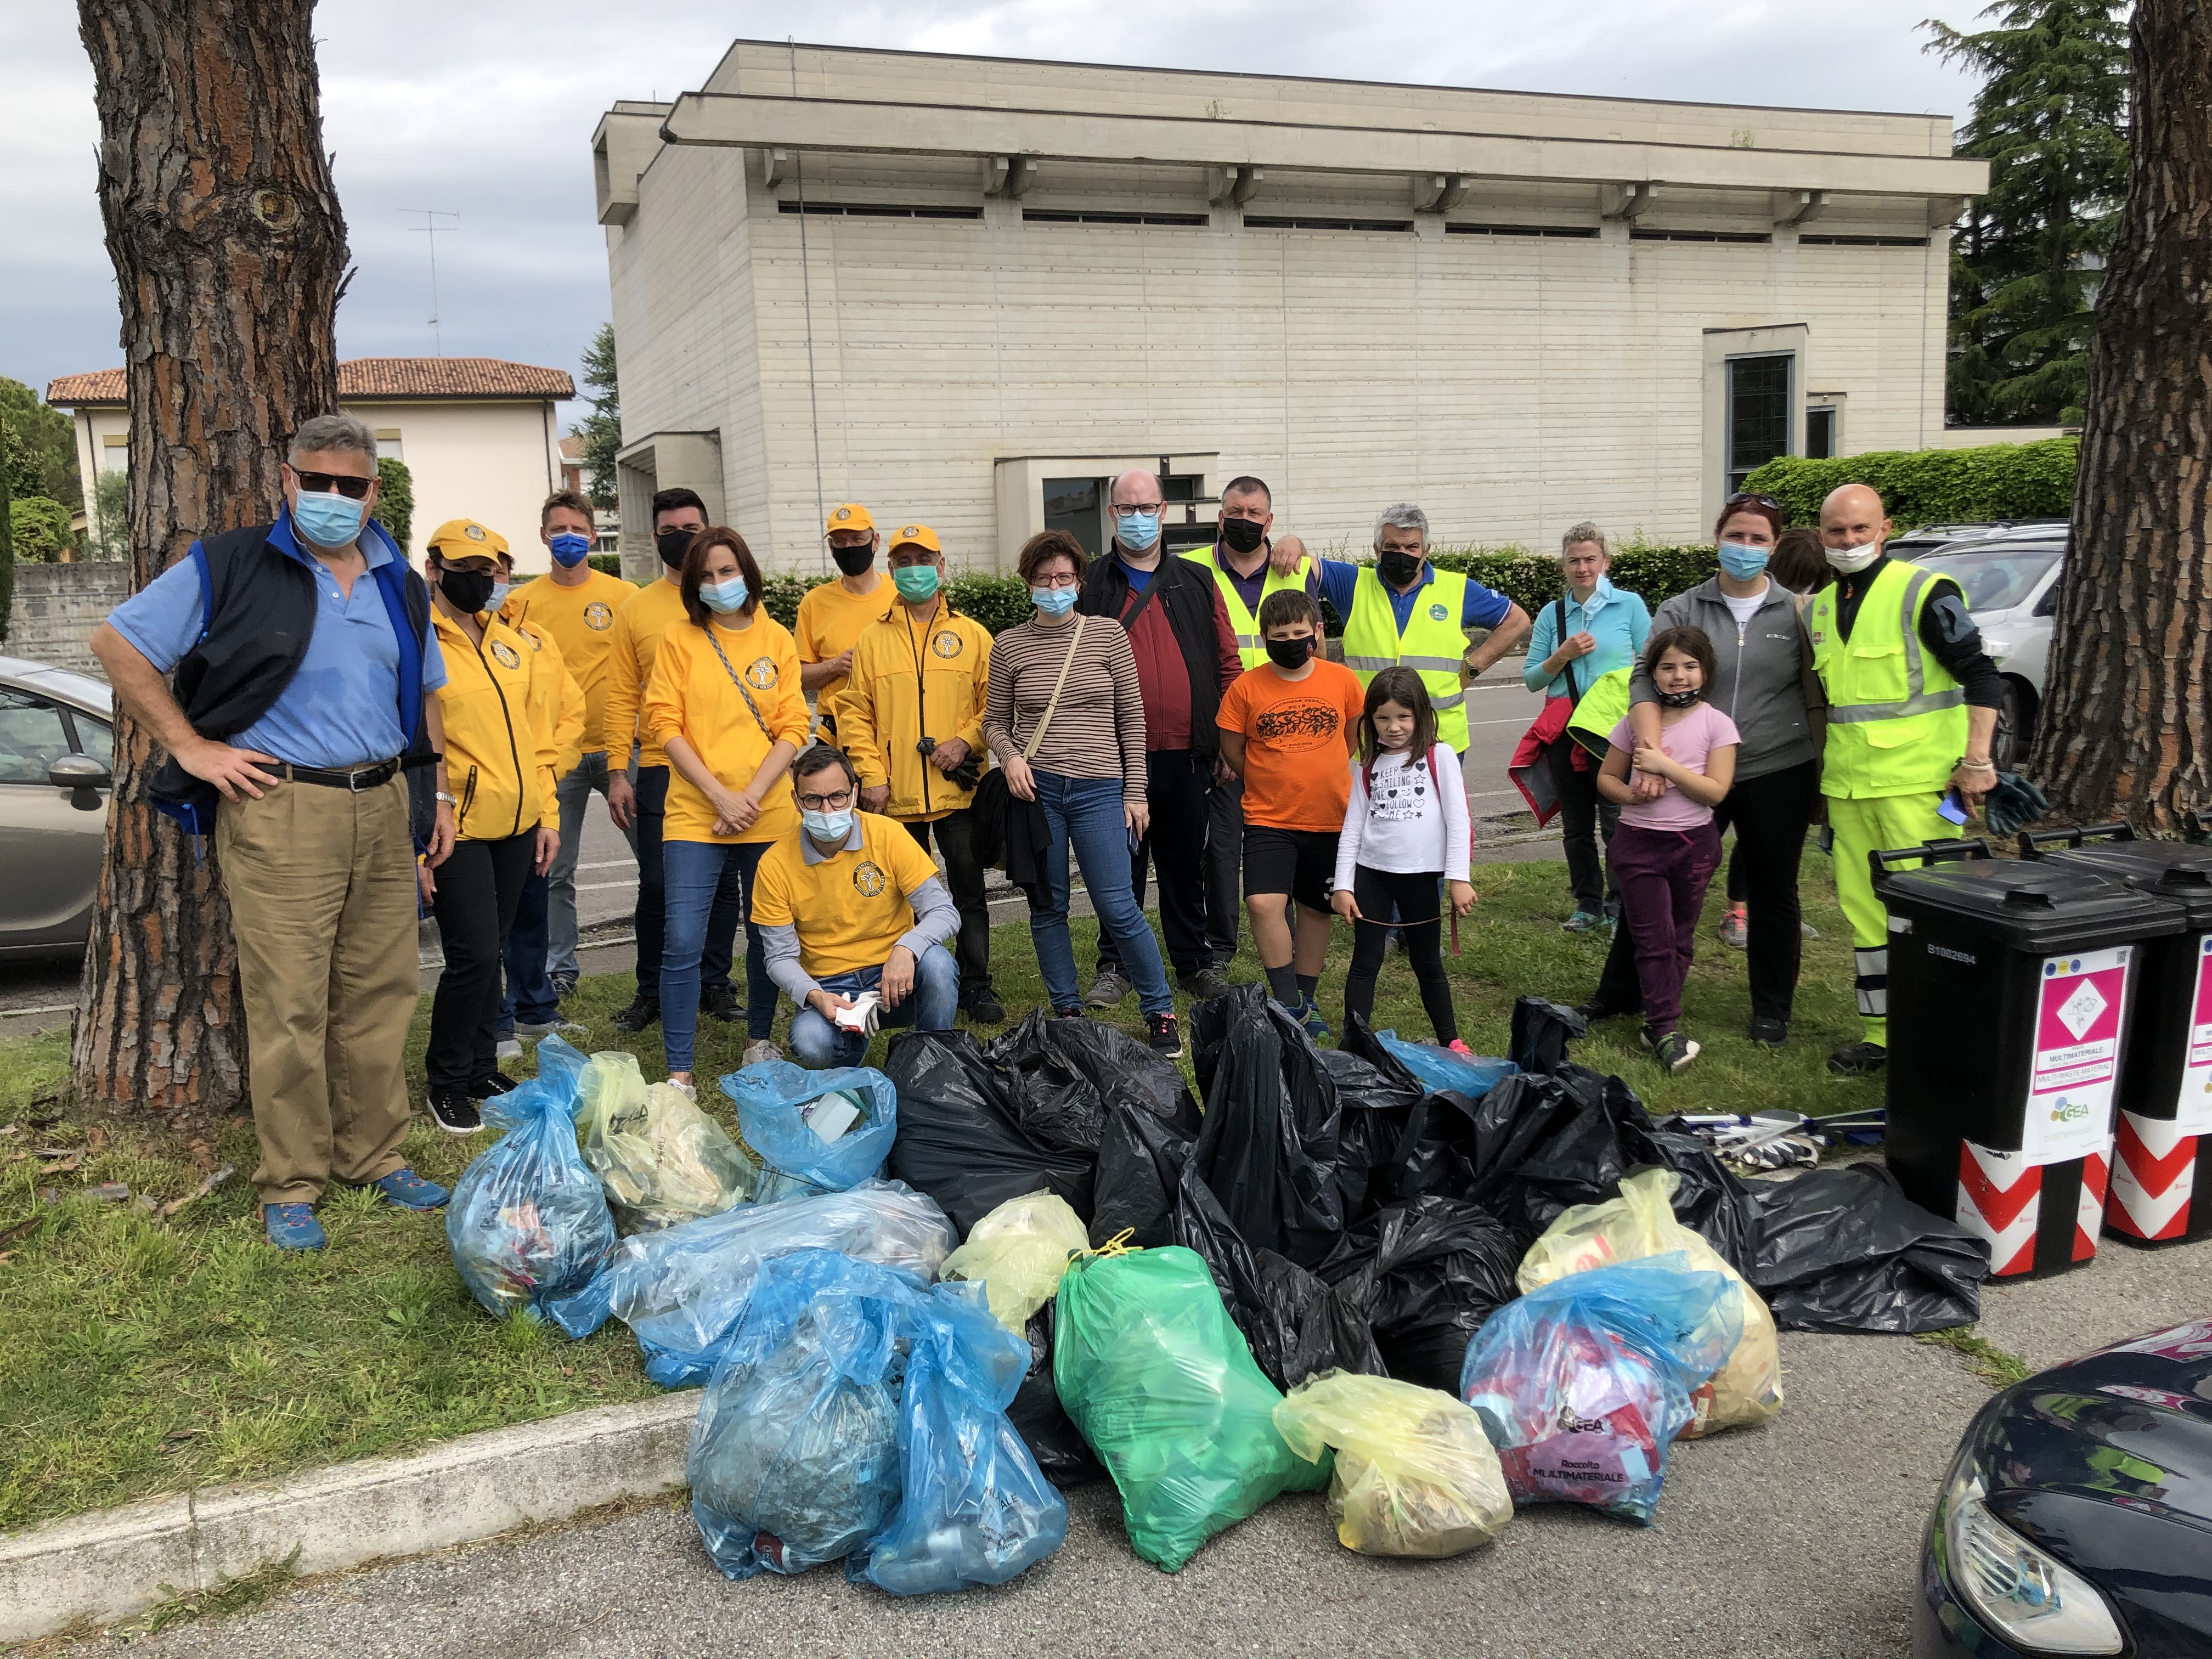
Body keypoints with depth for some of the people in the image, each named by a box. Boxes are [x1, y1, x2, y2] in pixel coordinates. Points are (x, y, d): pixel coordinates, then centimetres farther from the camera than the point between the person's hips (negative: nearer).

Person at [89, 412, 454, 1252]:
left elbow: (425, 693, 23)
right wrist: (190, 747, -7)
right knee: (289, 1007, -3)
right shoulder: (230, 567, -3)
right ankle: (290, 1184, 9)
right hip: (279, 811, -5)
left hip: (381, 807, 5)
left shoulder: (399, 584, 14)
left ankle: (374, 1155, 24)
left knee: (380, 994, 10)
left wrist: (441, 794, 16)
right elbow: (117, 642, -2)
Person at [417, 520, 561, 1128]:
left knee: (490, 953, 15)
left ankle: (482, 1068, 28)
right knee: (473, 954, -8)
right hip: (456, 831, -6)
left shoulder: (511, 643, 12)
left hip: (517, 827, 6)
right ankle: (446, 1081, 12)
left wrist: (547, 815, 12)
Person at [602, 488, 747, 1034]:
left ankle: (714, 983, 21)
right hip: (660, 769, 0)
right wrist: (617, 774, -2)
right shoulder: (636, 609, 6)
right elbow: (621, 697, 5)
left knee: (723, 882, 7)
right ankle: (652, 990, 18)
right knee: (657, 886, 4)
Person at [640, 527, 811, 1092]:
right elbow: (666, 725, -3)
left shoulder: (776, 639, 7)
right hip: (695, 816, -2)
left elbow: (793, 727, 2)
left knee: (766, 937, 11)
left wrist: (752, 796, -10)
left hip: (770, 815, 2)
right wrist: (720, 796, -12)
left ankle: (759, 1041, 32)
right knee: (683, 943, -9)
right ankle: (679, 1072, 1)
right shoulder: (679, 640, 3)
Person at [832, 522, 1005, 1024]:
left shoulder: (972, 635, 6)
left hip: (958, 789, -1)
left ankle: (976, 985, 12)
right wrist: (871, 774, -5)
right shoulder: (872, 639, 6)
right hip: (894, 794, 1)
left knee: (969, 892, 3)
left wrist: (965, 741, -10)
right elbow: (855, 713, 4)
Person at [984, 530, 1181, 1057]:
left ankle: (1160, 1012, 11)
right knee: (1047, 908, 8)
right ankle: (1067, 1012, 22)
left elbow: (1131, 718, 5)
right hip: (1036, 790, 2)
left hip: (1099, 790, -1)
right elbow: (994, 721, 12)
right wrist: (1011, 758, -9)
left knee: (1117, 907, -4)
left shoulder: (1108, 636, 3)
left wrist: (1135, 793, 2)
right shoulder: (1009, 645, 5)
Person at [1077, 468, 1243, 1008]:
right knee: (1120, 864, 6)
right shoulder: (1091, 586, 5)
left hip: (1188, 754, 2)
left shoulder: (1196, 583, 10)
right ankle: (1115, 966, 18)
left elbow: (1228, 662, 10)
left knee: (1187, 863, 12)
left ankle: (1194, 962, 24)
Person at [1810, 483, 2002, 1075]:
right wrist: (1825, 769, 22)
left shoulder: (1922, 592, -7)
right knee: (1863, 910, 10)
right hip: (1848, 785, 7)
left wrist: (1977, 761, -16)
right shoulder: (1818, 608, 14)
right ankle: (1881, 1033, 19)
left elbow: (1982, 677, -9)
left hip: (1917, 784, -7)